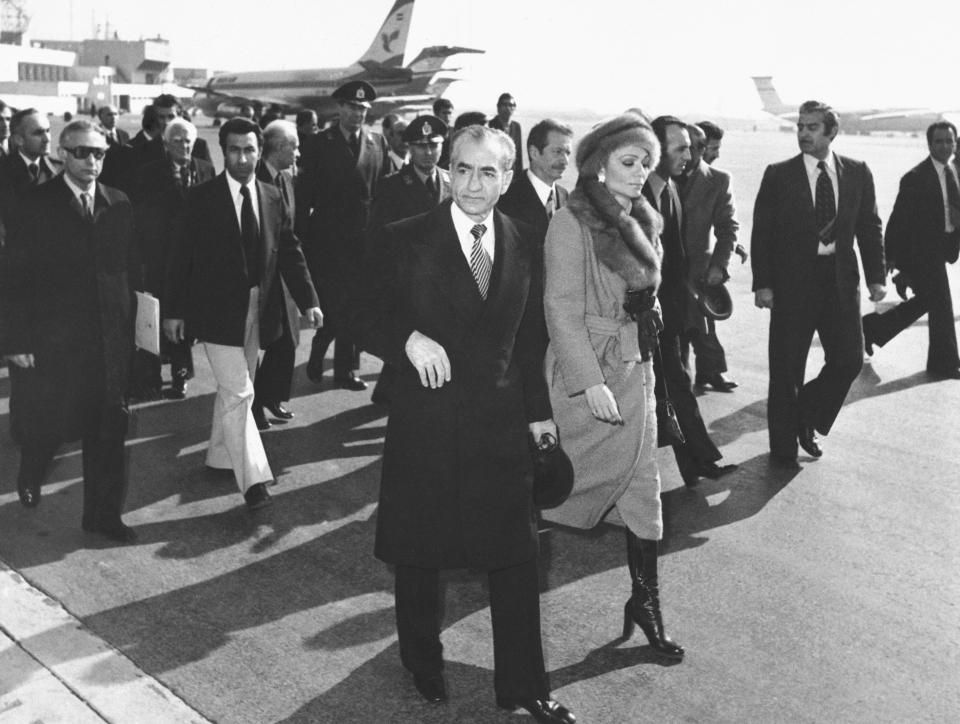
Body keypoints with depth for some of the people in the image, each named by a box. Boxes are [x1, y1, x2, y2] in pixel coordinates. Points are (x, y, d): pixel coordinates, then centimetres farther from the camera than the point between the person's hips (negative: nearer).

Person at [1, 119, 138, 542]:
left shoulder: (118, 205, 5)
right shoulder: (39, 206, -5)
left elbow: (129, 268, 7)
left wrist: (131, 326, 3)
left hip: (111, 337, 3)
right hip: (55, 337, -3)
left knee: (108, 428, 5)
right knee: (50, 421, 9)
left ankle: (103, 514, 18)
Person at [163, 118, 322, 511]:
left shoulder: (272, 196, 5)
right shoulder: (202, 198, -7)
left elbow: (289, 251, 6)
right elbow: (181, 257, -5)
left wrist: (308, 300, -2)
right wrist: (174, 310, -6)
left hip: (258, 309, 5)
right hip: (218, 310, -5)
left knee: (233, 390, 17)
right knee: (239, 392, -9)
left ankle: (220, 456, 35)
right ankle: (253, 478, -5)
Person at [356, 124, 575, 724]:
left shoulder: (524, 248, 5)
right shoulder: (405, 241, -6)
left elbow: (530, 341, 13)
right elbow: (368, 320, -3)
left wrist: (538, 411, 12)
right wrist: (409, 339, -22)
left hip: (502, 424, 2)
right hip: (426, 422, -2)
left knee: (516, 557, 6)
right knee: (419, 555, 13)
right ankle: (424, 666, 38)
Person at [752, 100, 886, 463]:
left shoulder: (858, 173, 5)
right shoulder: (778, 175, -2)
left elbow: (870, 227, 9)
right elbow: (761, 232, -3)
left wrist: (876, 277, 2)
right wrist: (762, 283, -10)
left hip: (841, 279, 2)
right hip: (792, 280, -2)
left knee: (849, 359, 0)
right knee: (786, 368, 4)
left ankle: (807, 419, 26)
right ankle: (784, 447, 19)